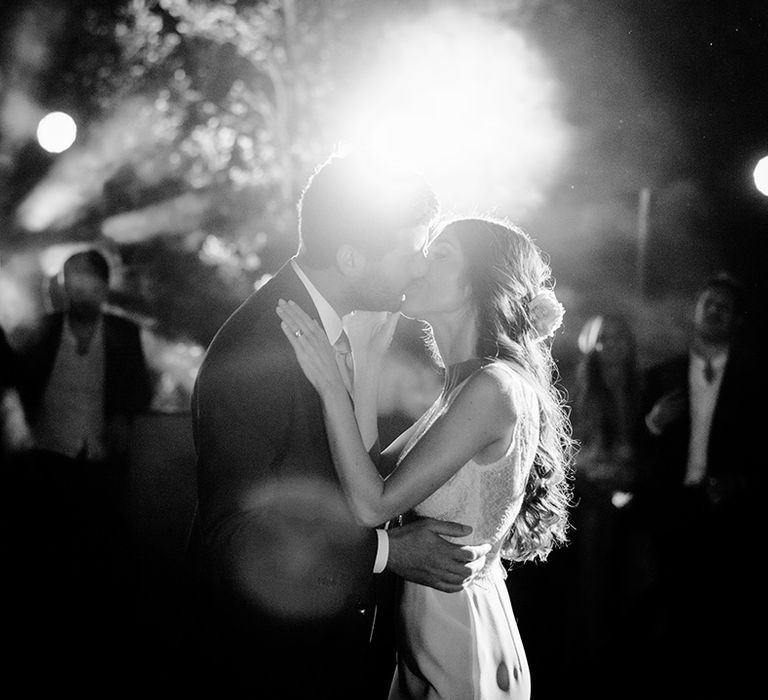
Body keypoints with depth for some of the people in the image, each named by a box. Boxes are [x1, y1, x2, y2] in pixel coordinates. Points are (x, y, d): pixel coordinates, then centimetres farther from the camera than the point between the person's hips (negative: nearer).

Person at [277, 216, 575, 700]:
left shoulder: (494, 388, -21)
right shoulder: (465, 385, 10)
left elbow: (373, 505, -21)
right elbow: (374, 470, 4)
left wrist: (331, 386, -19)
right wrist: (372, 357, 3)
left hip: (458, 638, -9)